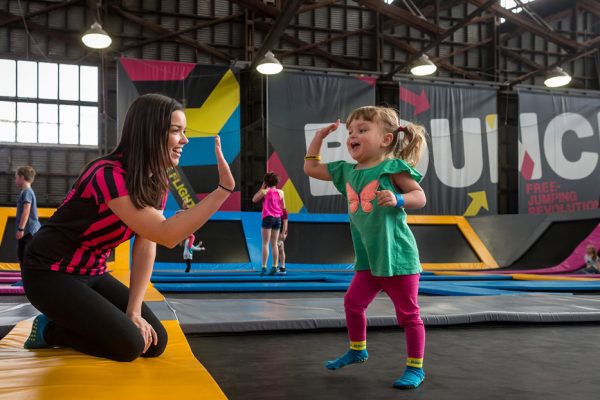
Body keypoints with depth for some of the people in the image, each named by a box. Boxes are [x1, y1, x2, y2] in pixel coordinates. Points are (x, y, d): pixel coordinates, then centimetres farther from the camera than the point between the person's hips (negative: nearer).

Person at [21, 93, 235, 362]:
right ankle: (49, 330, 4)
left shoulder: (157, 182, -1)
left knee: (155, 342, -2)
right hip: (50, 275, -8)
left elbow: (146, 247, -6)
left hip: (92, 275, 8)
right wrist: (224, 188, -40)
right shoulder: (109, 174, -28)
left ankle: (70, 321, 17)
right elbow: (166, 235, -36)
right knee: (129, 344, -20)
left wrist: (134, 311, -14)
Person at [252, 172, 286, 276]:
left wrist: (261, 188, 7)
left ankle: (264, 266, -8)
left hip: (268, 217, -4)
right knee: (274, 244, 10)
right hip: (277, 218, 4)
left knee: (265, 243, -3)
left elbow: (254, 199, 7)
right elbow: (283, 207, 10)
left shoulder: (264, 191, -6)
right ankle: (275, 266, 6)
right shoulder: (280, 192, 6)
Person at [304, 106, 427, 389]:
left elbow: (420, 196, -12)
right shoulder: (346, 171, 8)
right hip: (368, 259, 7)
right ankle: (357, 350, 38)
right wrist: (319, 137, 14)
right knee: (353, 302, 17)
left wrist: (398, 199, -30)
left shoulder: (392, 167, -11)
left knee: (408, 313, 3)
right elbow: (311, 168, 18)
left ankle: (415, 367, 15)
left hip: (397, 255, -7)